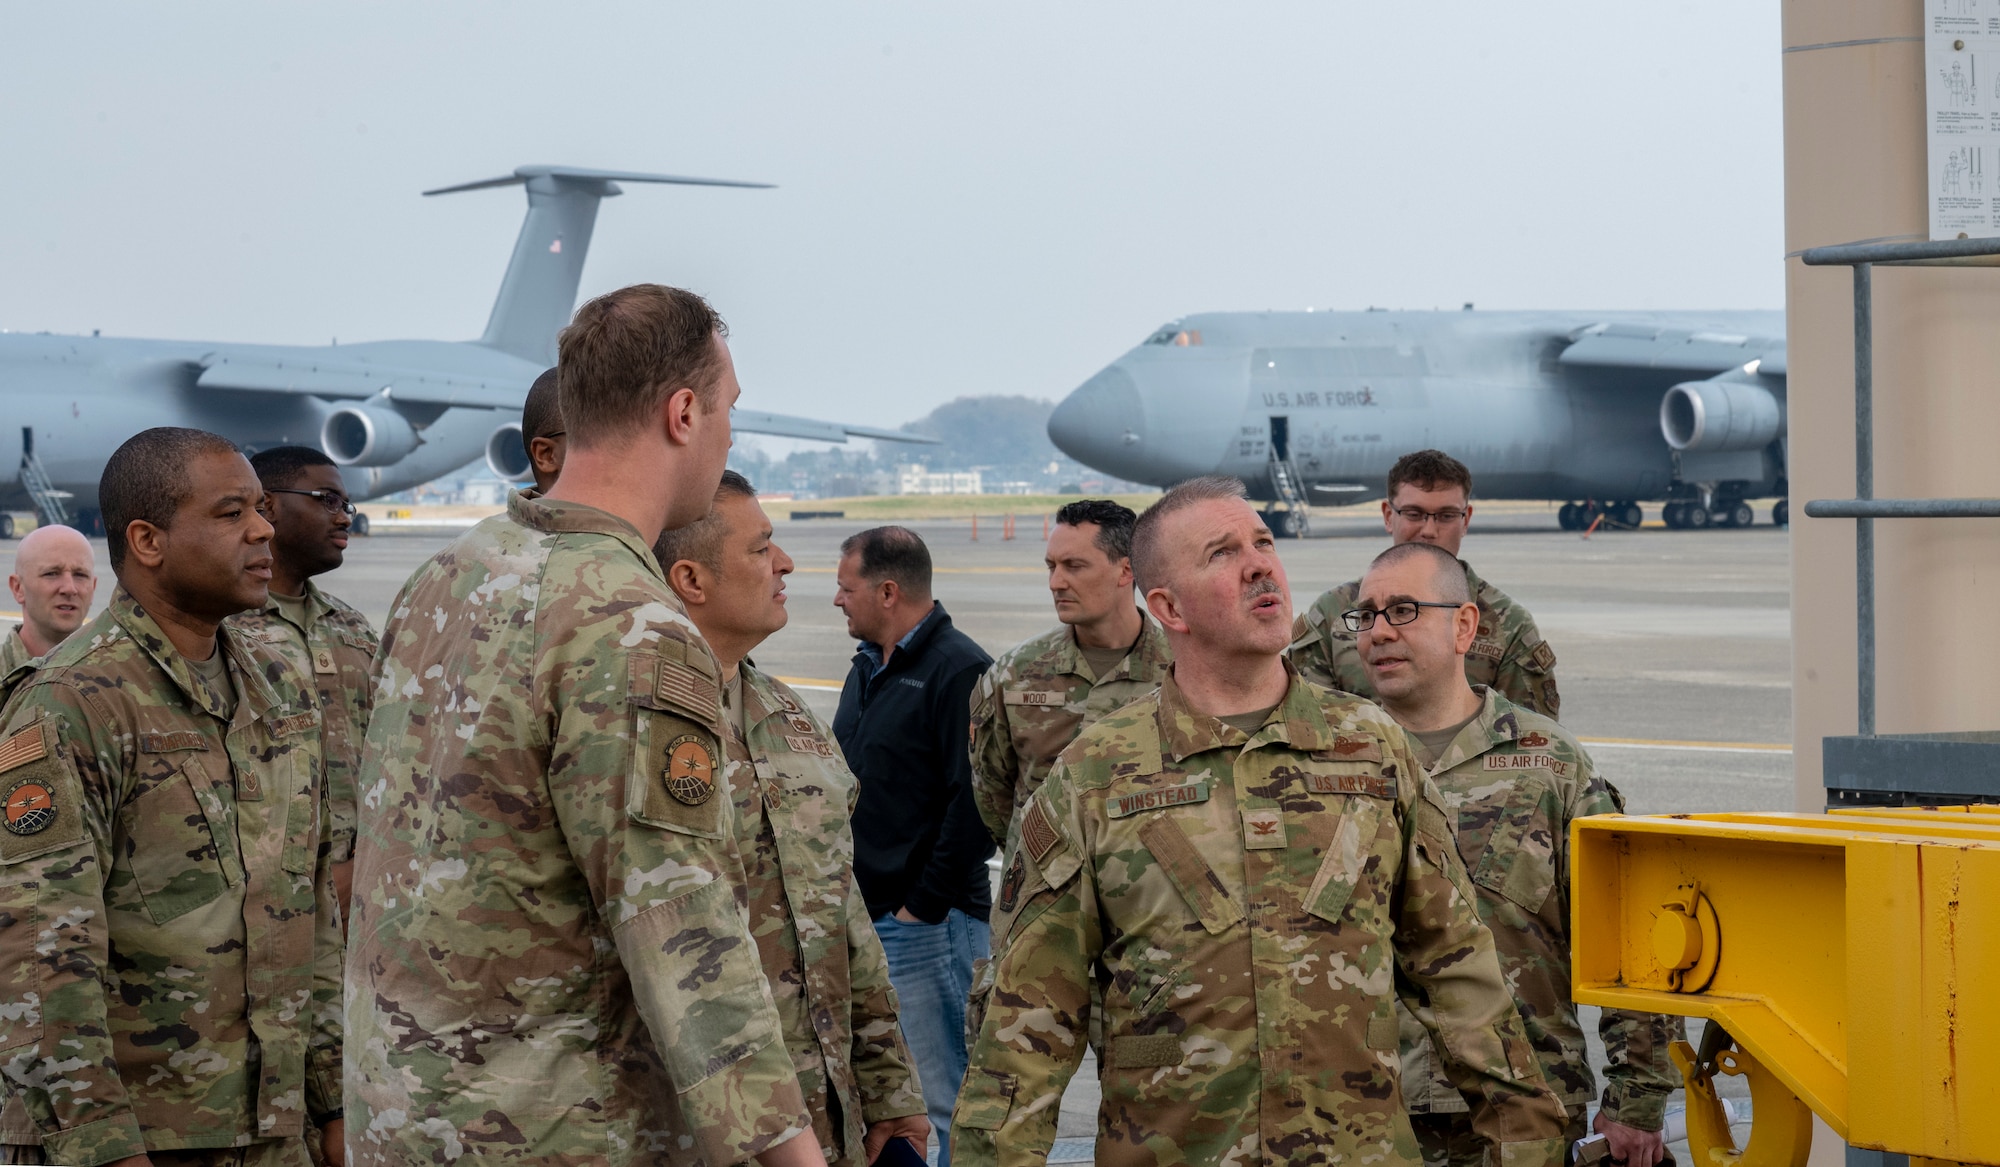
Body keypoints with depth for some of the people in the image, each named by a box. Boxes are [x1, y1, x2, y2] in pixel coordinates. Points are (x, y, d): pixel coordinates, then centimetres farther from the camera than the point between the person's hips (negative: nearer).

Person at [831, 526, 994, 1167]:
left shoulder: (960, 671, -14)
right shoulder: (868, 668, 15)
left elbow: (977, 804, -19)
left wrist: (924, 905, -17)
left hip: (928, 926, -9)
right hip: (861, 917, 9)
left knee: (942, 1104, -6)